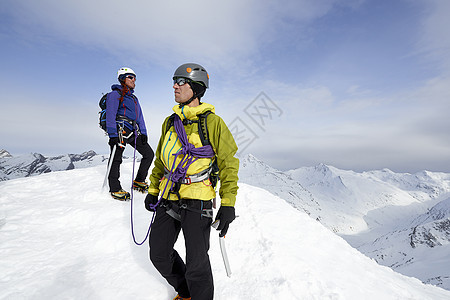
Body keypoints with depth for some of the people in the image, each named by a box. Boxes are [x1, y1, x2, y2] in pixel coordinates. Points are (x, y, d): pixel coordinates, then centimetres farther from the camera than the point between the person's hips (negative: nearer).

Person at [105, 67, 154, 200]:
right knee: (116, 159, -6)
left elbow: (139, 117, 21)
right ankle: (115, 189, 5)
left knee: (149, 154, 3)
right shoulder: (115, 94, 2)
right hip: (120, 130, -7)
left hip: (133, 132, 7)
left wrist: (143, 133, 8)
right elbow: (110, 115, -7)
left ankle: (139, 182, 12)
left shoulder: (134, 98, 25)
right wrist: (113, 135, -16)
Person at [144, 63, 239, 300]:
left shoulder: (212, 122, -8)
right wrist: (153, 190, 19)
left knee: (196, 266, 1)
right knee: (159, 255, 15)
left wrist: (228, 204, -12)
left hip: (196, 201, -6)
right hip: (168, 198, 7)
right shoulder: (170, 122, 10)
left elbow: (229, 163, -8)